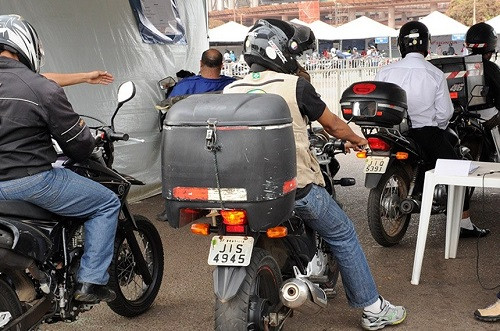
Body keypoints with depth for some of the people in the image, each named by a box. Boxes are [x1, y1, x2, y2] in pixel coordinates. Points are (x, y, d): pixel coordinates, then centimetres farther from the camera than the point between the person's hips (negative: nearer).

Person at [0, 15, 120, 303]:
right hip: (32, 180, -8)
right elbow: (79, 145, -9)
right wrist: (88, 147, 14)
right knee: (107, 204, 7)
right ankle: (91, 282, 3)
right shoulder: (42, 88, -14)